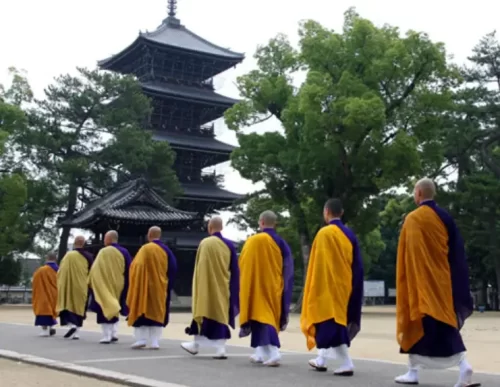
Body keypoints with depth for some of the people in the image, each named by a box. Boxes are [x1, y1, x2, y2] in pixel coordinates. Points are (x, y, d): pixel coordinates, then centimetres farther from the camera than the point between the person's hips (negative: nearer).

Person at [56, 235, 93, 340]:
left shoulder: (69, 255, -12)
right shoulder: (88, 256, 0)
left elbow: (62, 271, -8)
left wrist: (60, 284, 4)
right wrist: (88, 284, 17)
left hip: (70, 286, -4)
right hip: (83, 287, 4)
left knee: (67, 305, 6)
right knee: (80, 307, 10)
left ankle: (72, 324, -17)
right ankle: (76, 332, 9)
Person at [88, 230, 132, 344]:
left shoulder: (104, 252, -12)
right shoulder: (124, 252, 3)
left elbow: (95, 270, -10)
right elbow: (128, 271, 7)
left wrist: (91, 282, 3)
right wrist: (124, 285, 15)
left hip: (105, 285, -5)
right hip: (118, 286, 5)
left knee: (105, 308, 2)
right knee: (114, 309, 19)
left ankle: (106, 336, -3)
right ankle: (114, 334, 11)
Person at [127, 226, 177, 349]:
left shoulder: (145, 249, -9)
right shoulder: (166, 250, 4)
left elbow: (136, 266, -13)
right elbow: (173, 269, 4)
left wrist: (137, 282, 2)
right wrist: (168, 285, 13)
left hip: (145, 286, -4)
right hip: (160, 287, 4)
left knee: (142, 309, 6)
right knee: (158, 311, 8)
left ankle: (141, 339, -1)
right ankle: (154, 342, 3)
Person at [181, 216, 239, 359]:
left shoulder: (205, 243, -10)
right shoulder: (229, 245, 2)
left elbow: (199, 267, -8)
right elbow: (234, 270, 4)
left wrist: (198, 287, 0)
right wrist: (232, 288, 11)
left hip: (208, 286, -3)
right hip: (223, 286, 3)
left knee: (205, 313, 9)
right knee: (221, 314, 6)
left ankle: (196, 344, 21)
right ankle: (220, 348, 0)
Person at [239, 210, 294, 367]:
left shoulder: (254, 241, -10)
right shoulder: (282, 243, 4)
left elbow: (243, 266, -4)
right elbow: (288, 271, 5)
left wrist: (245, 287, 9)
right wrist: (283, 288, 14)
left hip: (258, 286, -5)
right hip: (275, 288, 5)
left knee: (262, 315, -5)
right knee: (271, 315, 15)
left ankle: (273, 352, -20)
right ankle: (261, 353, 22)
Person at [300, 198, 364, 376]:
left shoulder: (325, 233, -13)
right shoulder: (349, 235, 7)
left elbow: (319, 263, -14)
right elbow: (357, 266, 9)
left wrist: (315, 288, -9)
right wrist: (350, 284, 15)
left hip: (328, 285, -7)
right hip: (345, 285, 8)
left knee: (331, 323, -4)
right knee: (339, 320, 17)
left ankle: (346, 364, -11)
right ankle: (321, 359, 28)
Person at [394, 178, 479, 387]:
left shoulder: (413, 218, -10)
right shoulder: (445, 217, 8)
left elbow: (409, 253, -12)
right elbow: (457, 251, 9)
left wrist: (407, 281, -5)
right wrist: (450, 275, 15)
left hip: (421, 279, -5)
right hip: (443, 279, 5)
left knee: (416, 324, 6)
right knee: (446, 323, 7)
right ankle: (463, 366, -11)